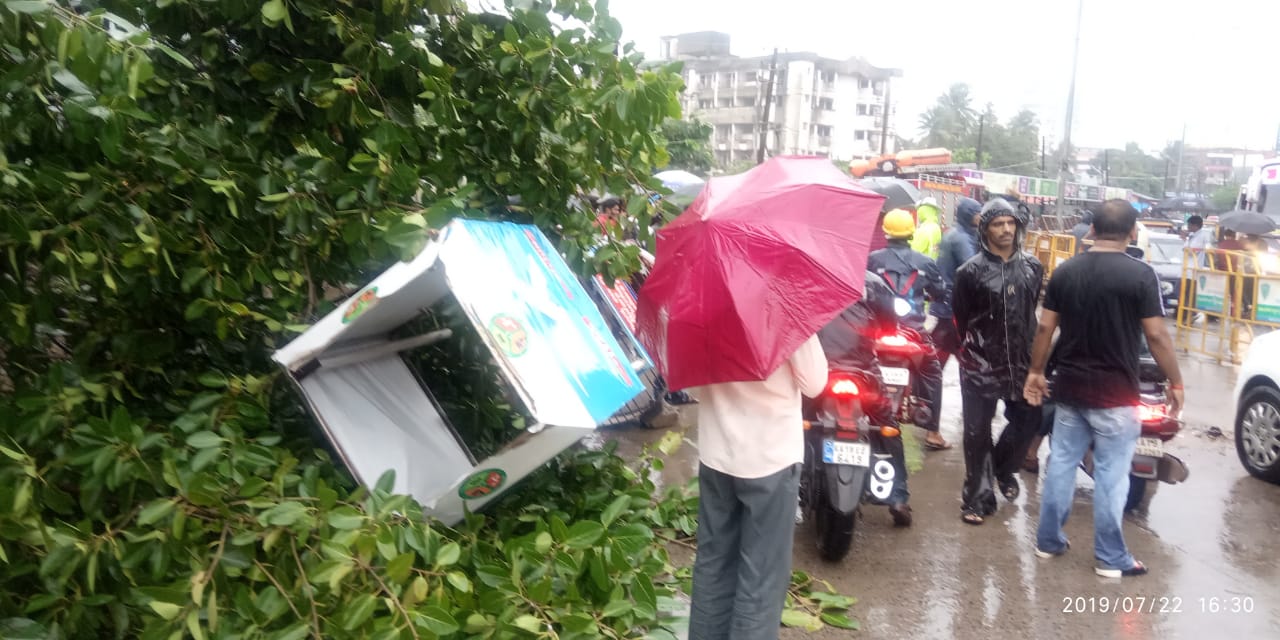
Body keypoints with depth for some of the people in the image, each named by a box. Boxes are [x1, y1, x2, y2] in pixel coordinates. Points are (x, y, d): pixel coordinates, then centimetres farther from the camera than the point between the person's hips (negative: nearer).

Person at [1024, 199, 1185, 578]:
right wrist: (1175, 383, 0)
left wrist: (1035, 372, 14)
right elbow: (1156, 336, -11)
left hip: (1069, 387, 4)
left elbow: (1045, 328, 4)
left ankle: (1048, 541, 22)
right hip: (1115, 392, -4)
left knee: (1061, 463, 13)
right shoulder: (1141, 275, -11)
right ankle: (1110, 558, 12)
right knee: (1111, 474, 3)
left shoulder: (1065, 272, 2)